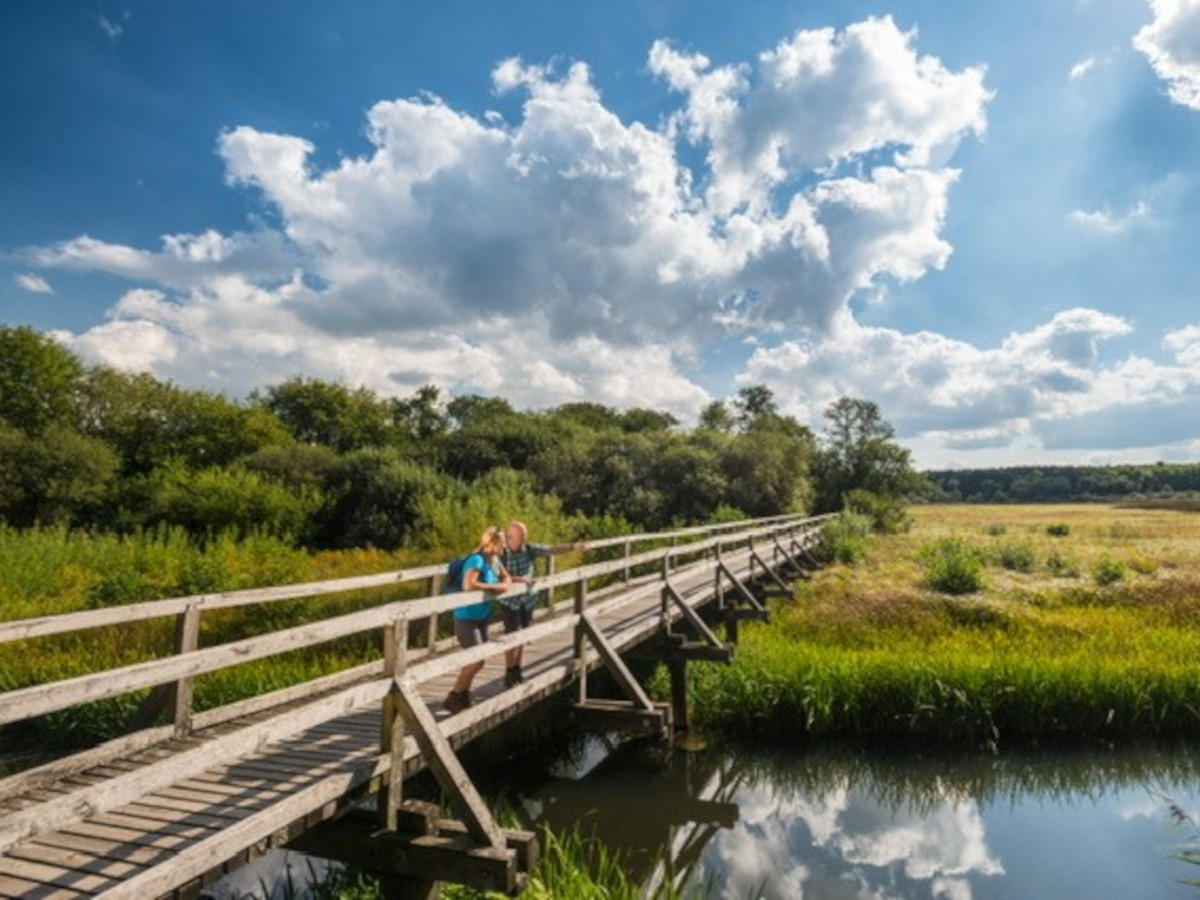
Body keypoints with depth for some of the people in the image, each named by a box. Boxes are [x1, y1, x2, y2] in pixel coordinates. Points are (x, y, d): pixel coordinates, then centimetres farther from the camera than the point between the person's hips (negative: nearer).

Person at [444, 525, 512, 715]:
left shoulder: (494, 560, 4)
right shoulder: (477, 560, -21)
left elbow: (506, 578, 19)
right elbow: (468, 585, -36)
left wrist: (506, 584, -5)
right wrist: (493, 587, -26)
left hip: (482, 617, 9)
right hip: (466, 618, -9)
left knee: (475, 660, 14)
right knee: (477, 660, -10)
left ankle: (463, 697, 29)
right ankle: (453, 698, 5)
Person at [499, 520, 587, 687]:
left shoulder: (529, 548, -7)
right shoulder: (501, 553, -17)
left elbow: (551, 550, -14)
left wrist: (572, 547, -27)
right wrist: (520, 579, -34)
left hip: (528, 598, 4)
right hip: (509, 600, -4)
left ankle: (516, 669, 30)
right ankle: (509, 672, 12)